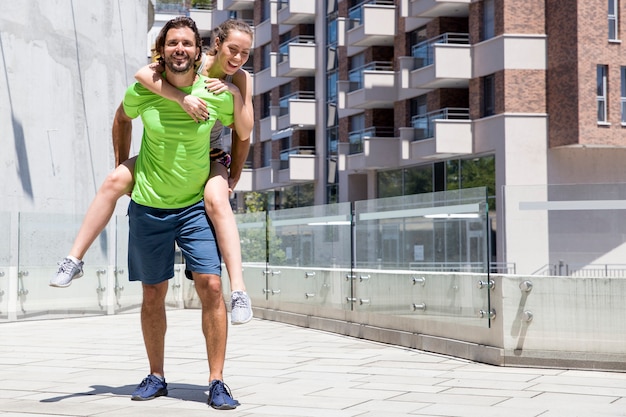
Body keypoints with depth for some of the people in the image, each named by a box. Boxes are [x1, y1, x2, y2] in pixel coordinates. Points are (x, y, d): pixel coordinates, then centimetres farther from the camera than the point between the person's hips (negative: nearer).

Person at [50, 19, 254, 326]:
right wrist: (182, 98, -43)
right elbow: (142, 74, -31)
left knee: (216, 202, -33)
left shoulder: (242, 79, -9)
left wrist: (235, 93, -26)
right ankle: (74, 260, -12)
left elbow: (244, 133, -12)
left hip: (208, 159, -1)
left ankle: (238, 290, -38)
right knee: (115, 181, -21)